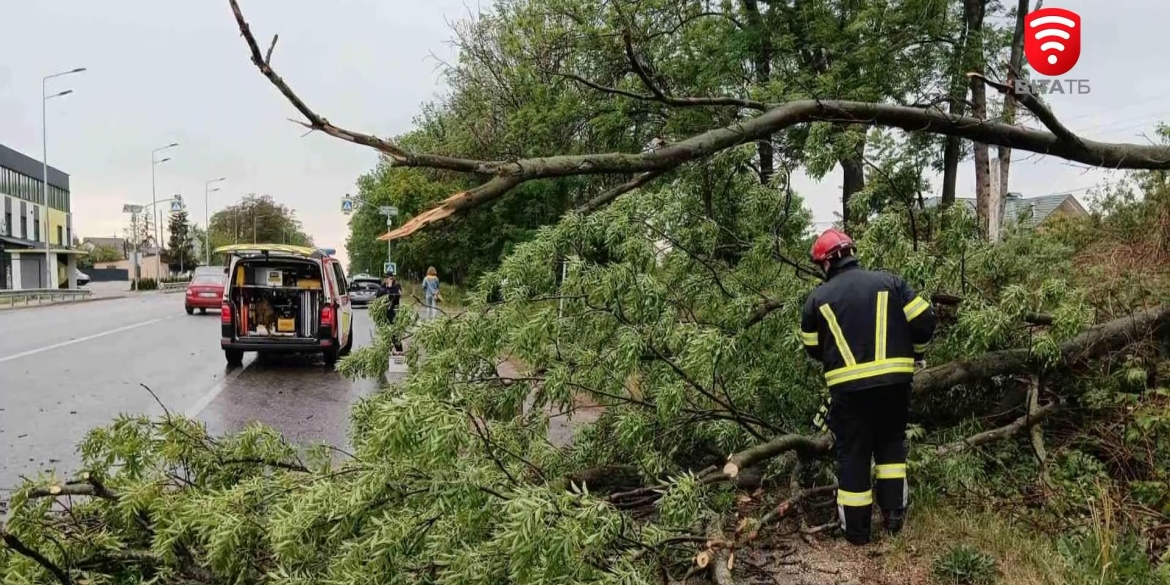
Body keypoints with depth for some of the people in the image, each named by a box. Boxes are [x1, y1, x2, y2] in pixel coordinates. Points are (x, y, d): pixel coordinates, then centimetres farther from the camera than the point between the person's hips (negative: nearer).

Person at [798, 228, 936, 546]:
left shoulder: (818, 297, 3)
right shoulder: (889, 281, 4)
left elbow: (813, 348, 12)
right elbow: (924, 320, 1)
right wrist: (916, 353, 20)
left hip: (848, 387, -1)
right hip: (894, 380, 1)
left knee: (853, 453, 10)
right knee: (891, 442, 22)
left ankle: (856, 528, 17)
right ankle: (894, 514, 21)